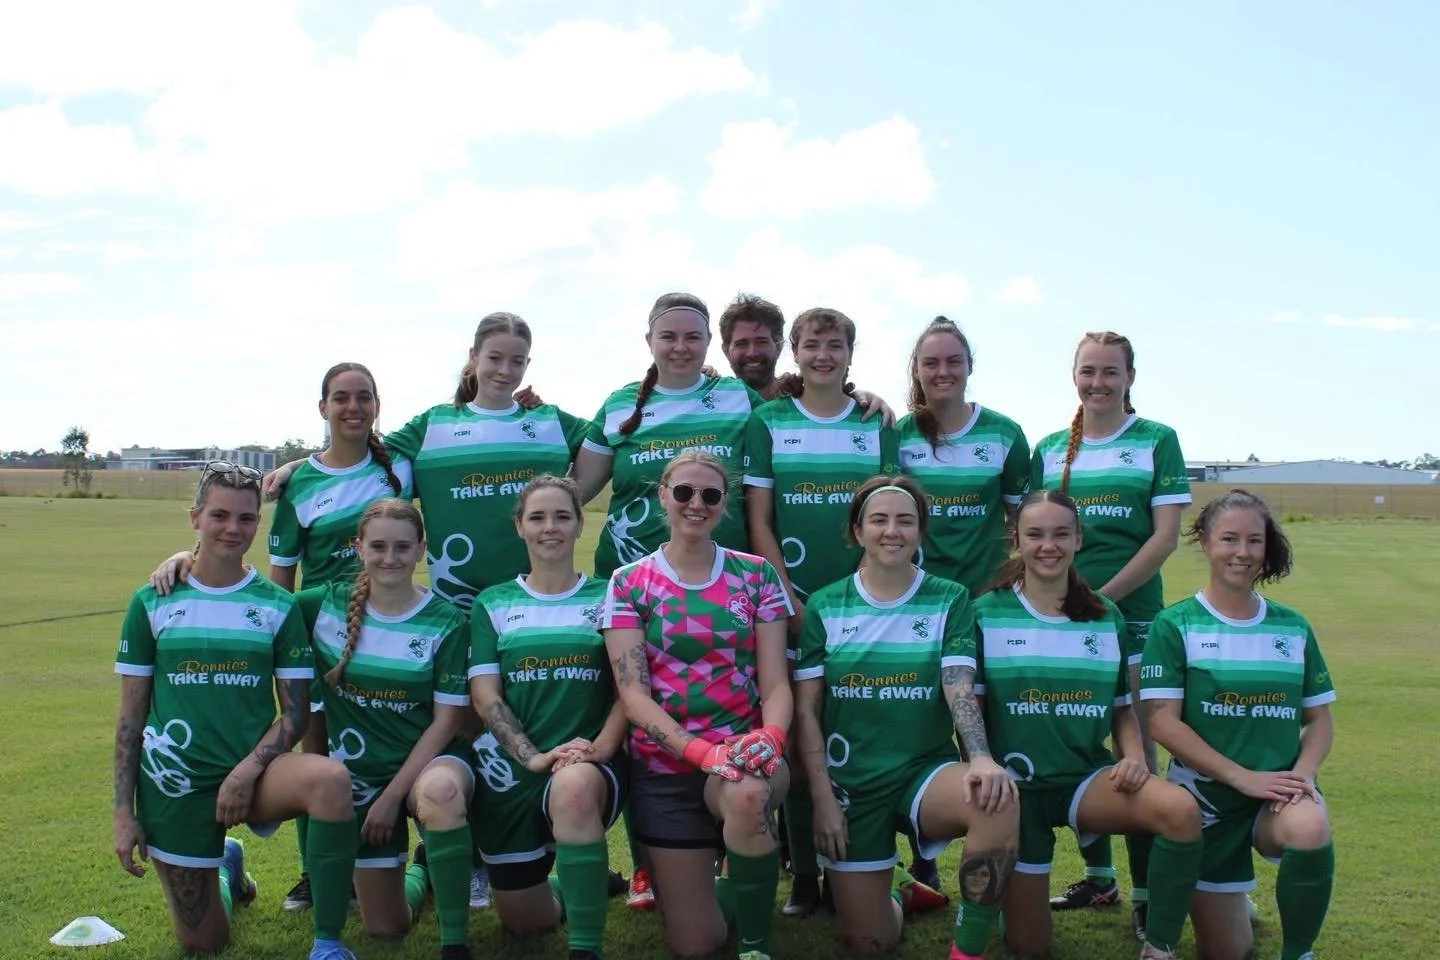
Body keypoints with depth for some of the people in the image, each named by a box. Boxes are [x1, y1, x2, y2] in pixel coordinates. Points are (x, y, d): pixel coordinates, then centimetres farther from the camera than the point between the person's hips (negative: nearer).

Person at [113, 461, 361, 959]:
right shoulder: (152, 604, 1)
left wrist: (248, 771, -17)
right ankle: (225, 865, 42)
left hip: (253, 772, -1)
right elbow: (131, 715, 3)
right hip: (175, 782, 1)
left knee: (330, 779, -35)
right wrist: (123, 811, -1)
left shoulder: (277, 606, 0)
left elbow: (296, 712, -1)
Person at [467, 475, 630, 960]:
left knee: (573, 787, -40)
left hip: (587, 769, -3)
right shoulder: (493, 605, 8)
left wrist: (601, 748, -18)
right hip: (510, 771, 3)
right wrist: (533, 756, -16)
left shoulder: (606, 597, 6)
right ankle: (583, 885, 44)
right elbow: (485, 696, -1)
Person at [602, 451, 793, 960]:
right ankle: (697, 883, 38)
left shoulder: (756, 575, 3)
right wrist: (703, 751, -23)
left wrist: (770, 737, -23)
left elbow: (776, 683, 0)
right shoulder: (630, 583, 0)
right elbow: (633, 693, -8)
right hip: (666, 766, 0)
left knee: (748, 795, -38)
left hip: (744, 755, 0)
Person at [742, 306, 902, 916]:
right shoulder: (768, 421, 4)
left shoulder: (876, 424, 8)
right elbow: (758, 521, 1)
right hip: (791, 604, -1)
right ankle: (804, 874, 13)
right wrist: (789, 601, -7)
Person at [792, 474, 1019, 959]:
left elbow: (960, 690, -12)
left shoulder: (950, 600, 0)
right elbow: (806, 710, 0)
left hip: (926, 770, -1)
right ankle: (891, 888, 40)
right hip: (850, 781, 1)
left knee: (998, 801, -35)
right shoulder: (825, 606, 1)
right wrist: (823, 798, -8)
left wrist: (981, 759, -31)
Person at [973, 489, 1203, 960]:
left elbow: (1123, 708, 10)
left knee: (1181, 809, -30)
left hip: (1088, 778, 2)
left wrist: (1134, 758, -9)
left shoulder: (1107, 617, 5)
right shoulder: (986, 613, -3)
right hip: (1017, 785, -2)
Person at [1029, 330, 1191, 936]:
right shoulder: (1050, 449, 11)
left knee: (1136, 750, -4)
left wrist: (1102, 596, -12)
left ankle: (1145, 893, 5)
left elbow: (1166, 534, -5)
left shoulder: (1156, 441, 1)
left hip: (1131, 611, -3)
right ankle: (1098, 878, 23)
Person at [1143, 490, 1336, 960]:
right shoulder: (1175, 625, -5)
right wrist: (1243, 776, -20)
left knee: (1310, 830, -35)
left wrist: (1302, 773, -13)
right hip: (1205, 793, -1)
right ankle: (1225, 898, 38)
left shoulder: (1293, 628, 6)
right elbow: (1162, 722, -12)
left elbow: (1320, 719, 8)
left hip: (1279, 787, 2)